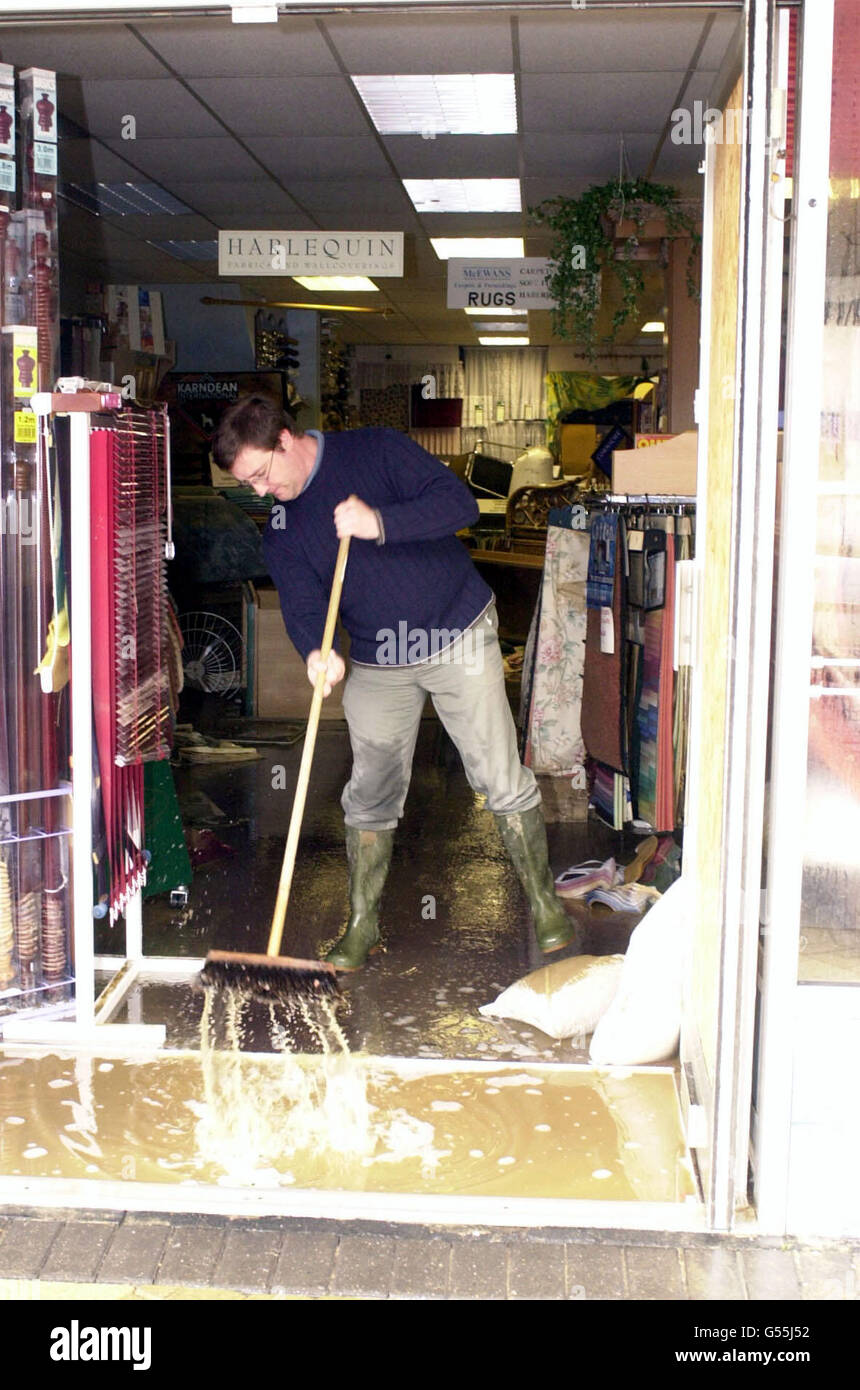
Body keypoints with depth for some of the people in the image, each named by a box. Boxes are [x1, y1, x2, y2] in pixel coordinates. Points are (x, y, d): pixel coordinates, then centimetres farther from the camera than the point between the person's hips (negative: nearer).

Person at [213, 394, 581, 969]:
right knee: (370, 797, 5)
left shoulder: (378, 451, -11)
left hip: (460, 638, -4)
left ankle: (545, 904, 14)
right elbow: (302, 605, -9)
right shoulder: (281, 532, 1)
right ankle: (363, 925, 18)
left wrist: (380, 523, -32)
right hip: (377, 666, 4)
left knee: (504, 782, -1)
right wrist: (315, 652, -31)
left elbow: (460, 502, -20)